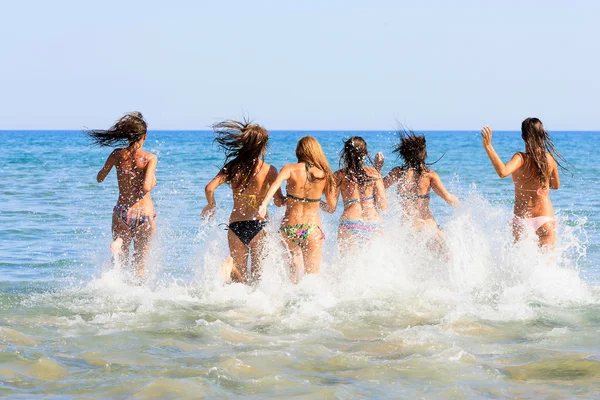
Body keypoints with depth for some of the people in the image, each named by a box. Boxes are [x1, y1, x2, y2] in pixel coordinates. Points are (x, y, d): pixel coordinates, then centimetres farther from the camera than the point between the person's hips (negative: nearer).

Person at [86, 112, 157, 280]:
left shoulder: (118, 154, -2)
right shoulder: (150, 158, -10)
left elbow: (100, 178, 10)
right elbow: (146, 187, -21)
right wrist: (153, 182, 0)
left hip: (122, 212, 1)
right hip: (145, 213, -1)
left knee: (121, 261, 10)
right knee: (140, 262, 15)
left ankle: (118, 246, -22)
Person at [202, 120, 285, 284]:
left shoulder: (233, 167, 1)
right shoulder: (269, 170, -6)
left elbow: (209, 188, -6)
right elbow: (279, 202, -8)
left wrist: (211, 205, 14)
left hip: (236, 224, 2)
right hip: (259, 224, -2)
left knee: (241, 279, 10)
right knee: (256, 276, 10)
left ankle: (232, 265, -25)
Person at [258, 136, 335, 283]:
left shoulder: (290, 169, -3)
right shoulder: (324, 174, 1)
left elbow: (276, 183, -23)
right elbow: (331, 205, 8)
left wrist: (264, 204, -33)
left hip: (289, 227, 1)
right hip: (313, 227, -1)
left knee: (296, 257, 32)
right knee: (312, 274, 1)